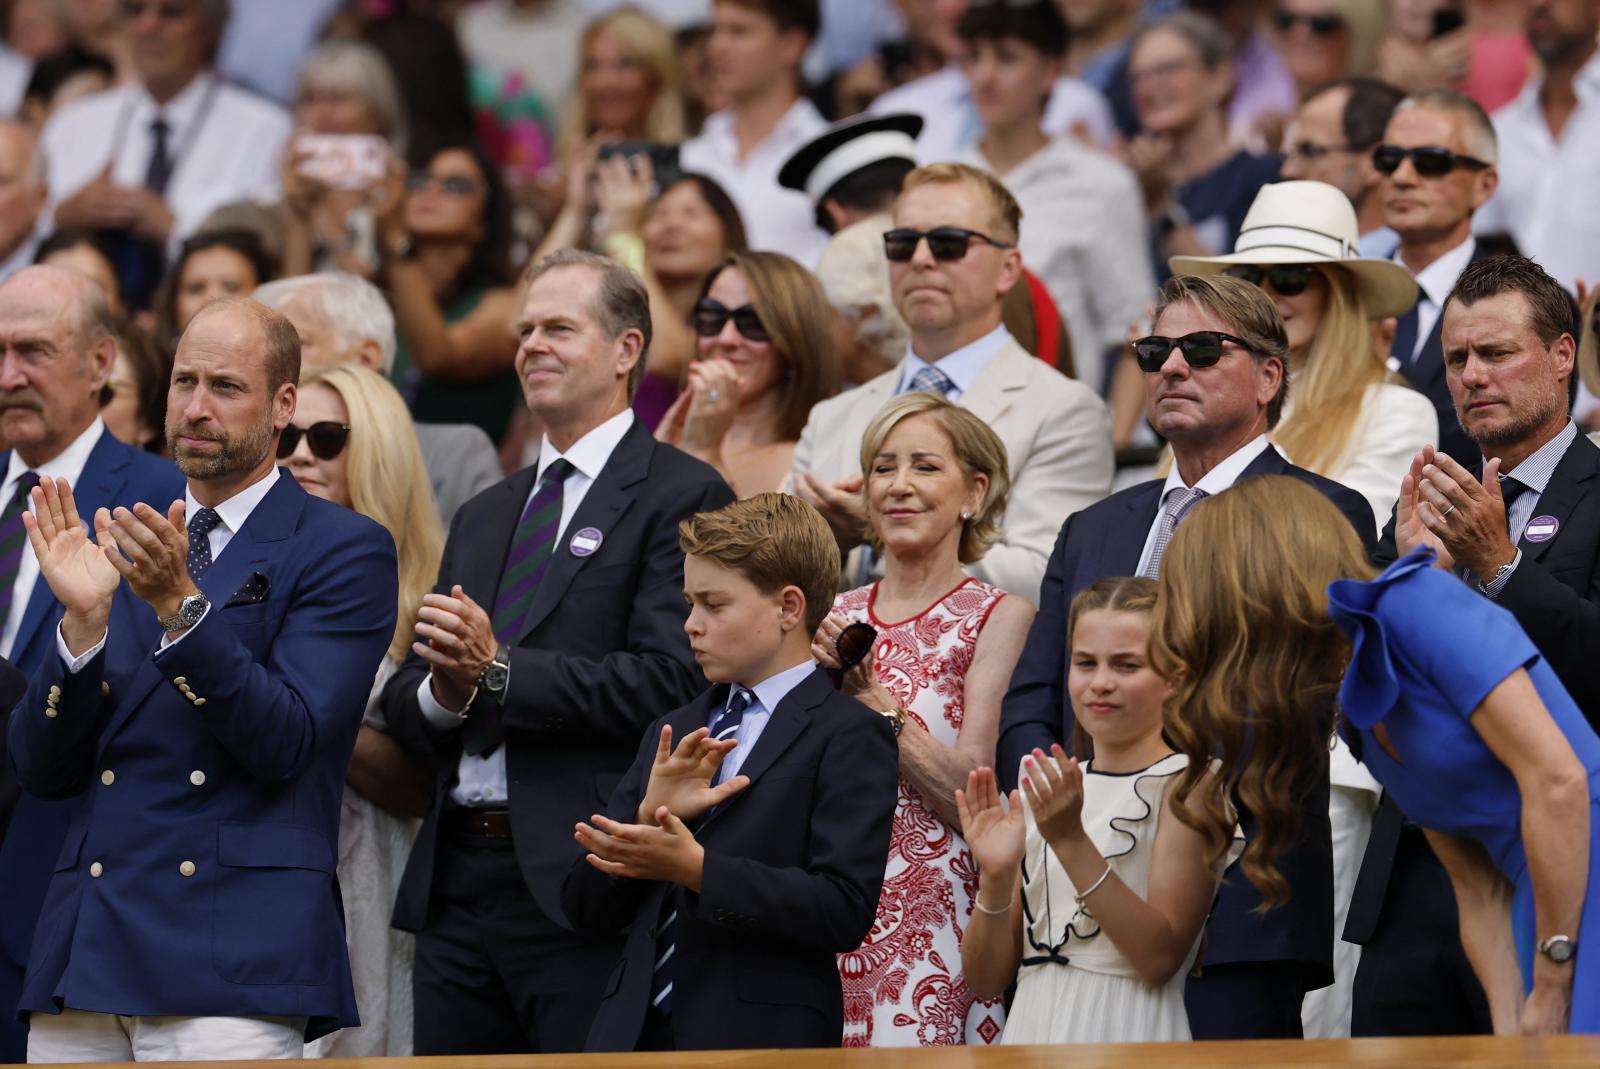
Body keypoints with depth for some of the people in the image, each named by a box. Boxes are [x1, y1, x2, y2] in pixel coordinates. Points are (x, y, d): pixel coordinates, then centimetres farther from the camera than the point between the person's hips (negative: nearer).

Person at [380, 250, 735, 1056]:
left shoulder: (682, 497, -2)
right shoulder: (484, 517, 22)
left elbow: (669, 682, -15)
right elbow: (404, 707, 17)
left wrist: (500, 672, -15)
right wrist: (443, 694, -7)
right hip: (456, 884, 7)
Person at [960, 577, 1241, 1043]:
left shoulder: (1186, 785, -4)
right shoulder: (1042, 791, 9)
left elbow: (1161, 958, -14)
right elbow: (988, 977, 6)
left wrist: (1071, 843, -20)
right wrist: (996, 879, -11)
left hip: (1129, 1033, -4)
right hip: (1035, 1029, 4)